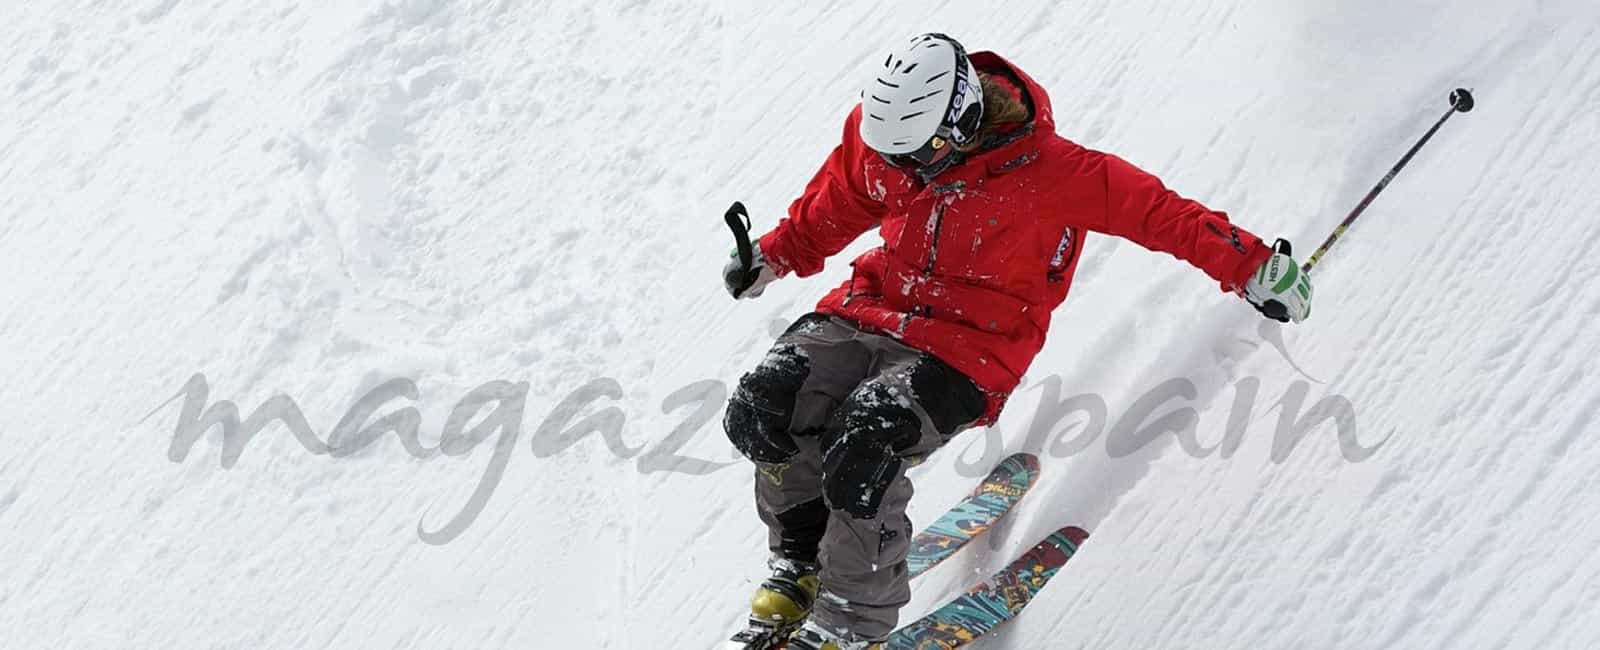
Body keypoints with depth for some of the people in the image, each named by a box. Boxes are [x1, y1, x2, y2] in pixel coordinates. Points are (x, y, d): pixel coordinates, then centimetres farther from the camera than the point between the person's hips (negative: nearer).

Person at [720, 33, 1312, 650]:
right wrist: (774, 255, 17)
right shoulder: (877, 135, -7)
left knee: (861, 447, -29)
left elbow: (1159, 212, -14)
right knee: (763, 408, -16)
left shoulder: (1047, 172, -21)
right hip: (876, 305, 6)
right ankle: (802, 565, 10)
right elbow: (834, 207, 16)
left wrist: (1251, 266, -12)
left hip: (971, 349, -5)